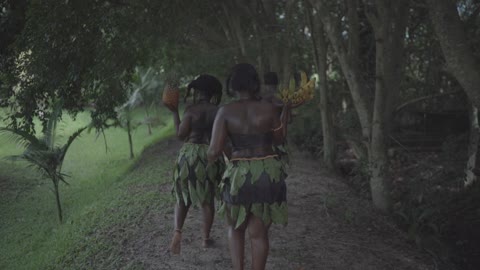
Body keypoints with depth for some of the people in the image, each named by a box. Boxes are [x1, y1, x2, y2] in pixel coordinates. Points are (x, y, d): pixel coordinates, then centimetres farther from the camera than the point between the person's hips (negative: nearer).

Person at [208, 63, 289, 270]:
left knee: (236, 228, 21)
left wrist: (208, 160, 11)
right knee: (259, 232, 9)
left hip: (239, 175, 0)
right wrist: (285, 110, 19)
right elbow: (279, 139, 10)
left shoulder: (225, 111, -8)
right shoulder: (269, 109, -6)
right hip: (269, 174, 0)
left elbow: (214, 151, -11)